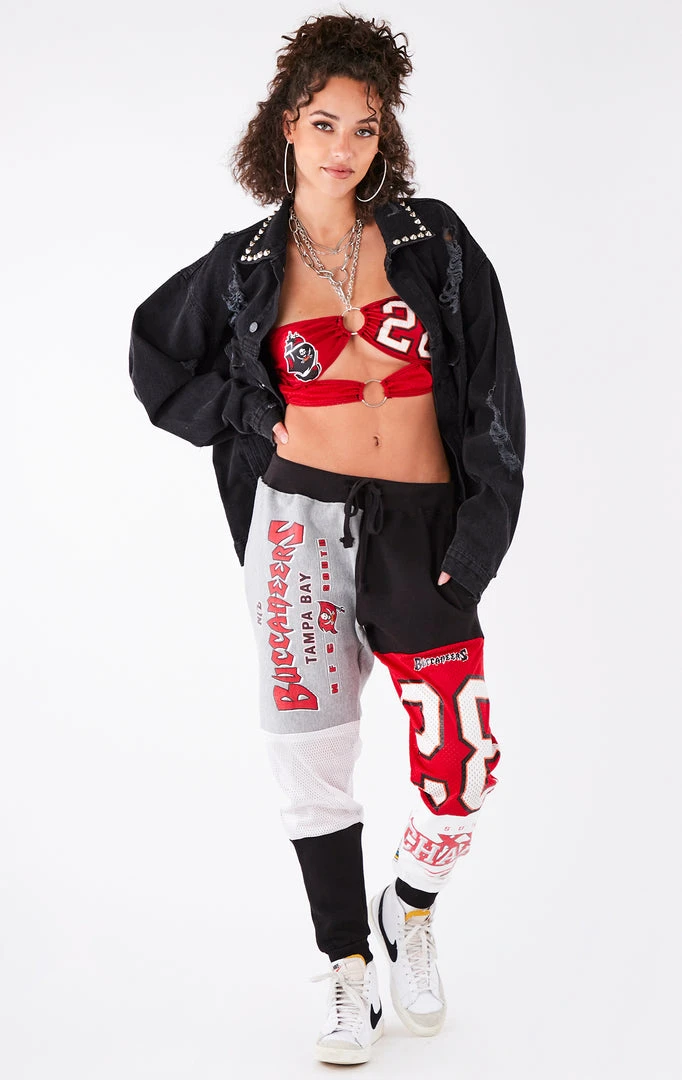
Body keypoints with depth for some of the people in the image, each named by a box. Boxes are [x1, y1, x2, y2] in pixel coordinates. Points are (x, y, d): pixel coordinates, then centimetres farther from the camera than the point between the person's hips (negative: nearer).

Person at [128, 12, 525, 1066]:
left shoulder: (432, 239, 3)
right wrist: (259, 424, 5)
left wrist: (479, 534, -4)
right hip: (302, 516, 0)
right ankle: (351, 978, 19)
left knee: (462, 765, -8)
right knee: (316, 759, 2)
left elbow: (491, 390, 2)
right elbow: (157, 357, 19)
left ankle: (409, 910, 23)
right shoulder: (244, 266, 4)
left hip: (423, 526, 0)